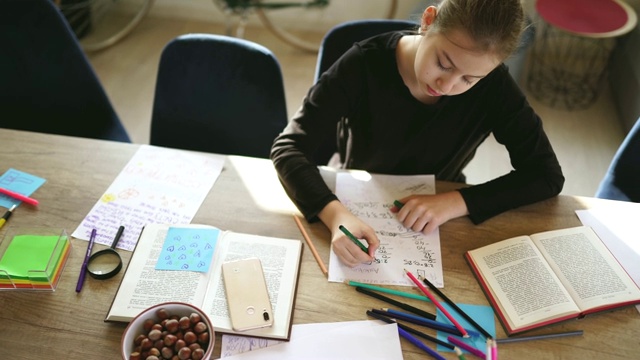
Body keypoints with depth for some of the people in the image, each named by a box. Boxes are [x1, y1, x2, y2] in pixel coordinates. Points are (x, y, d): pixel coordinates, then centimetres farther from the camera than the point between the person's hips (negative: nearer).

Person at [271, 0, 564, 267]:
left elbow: (547, 175, -14)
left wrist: (456, 201, -28)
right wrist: (336, 214, -42)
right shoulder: (365, 65, -23)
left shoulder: (494, 86, -19)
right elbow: (290, 147, -25)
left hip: (431, 230, 2)